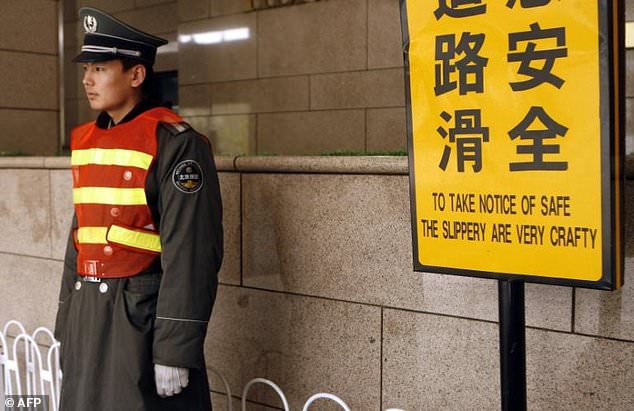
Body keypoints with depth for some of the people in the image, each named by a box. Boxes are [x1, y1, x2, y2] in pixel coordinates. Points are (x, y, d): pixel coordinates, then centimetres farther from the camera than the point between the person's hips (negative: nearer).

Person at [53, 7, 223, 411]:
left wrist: (175, 351, -18)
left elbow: (191, 254, -17)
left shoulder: (175, 142, -14)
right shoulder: (85, 140, 10)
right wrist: (67, 323, 16)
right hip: (87, 315, 7)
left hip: (144, 316, -7)